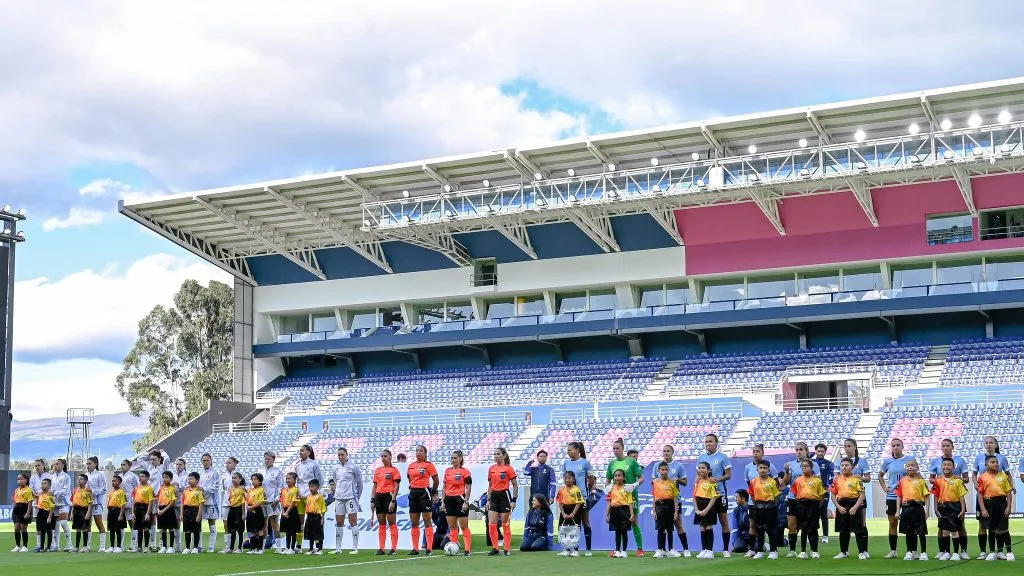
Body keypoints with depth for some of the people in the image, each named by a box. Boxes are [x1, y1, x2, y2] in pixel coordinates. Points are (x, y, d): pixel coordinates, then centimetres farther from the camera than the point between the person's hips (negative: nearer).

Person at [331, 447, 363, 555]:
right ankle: (338, 548, 12)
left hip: (350, 498, -5)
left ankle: (355, 548, -5)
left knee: (353, 522, -6)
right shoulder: (336, 468, 9)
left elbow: (359, 483, 0)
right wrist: (338, 492, 15)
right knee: (339, 523, 7)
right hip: (339, 498, 5)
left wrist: (357, 496, 2)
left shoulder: (353, 467, -5)